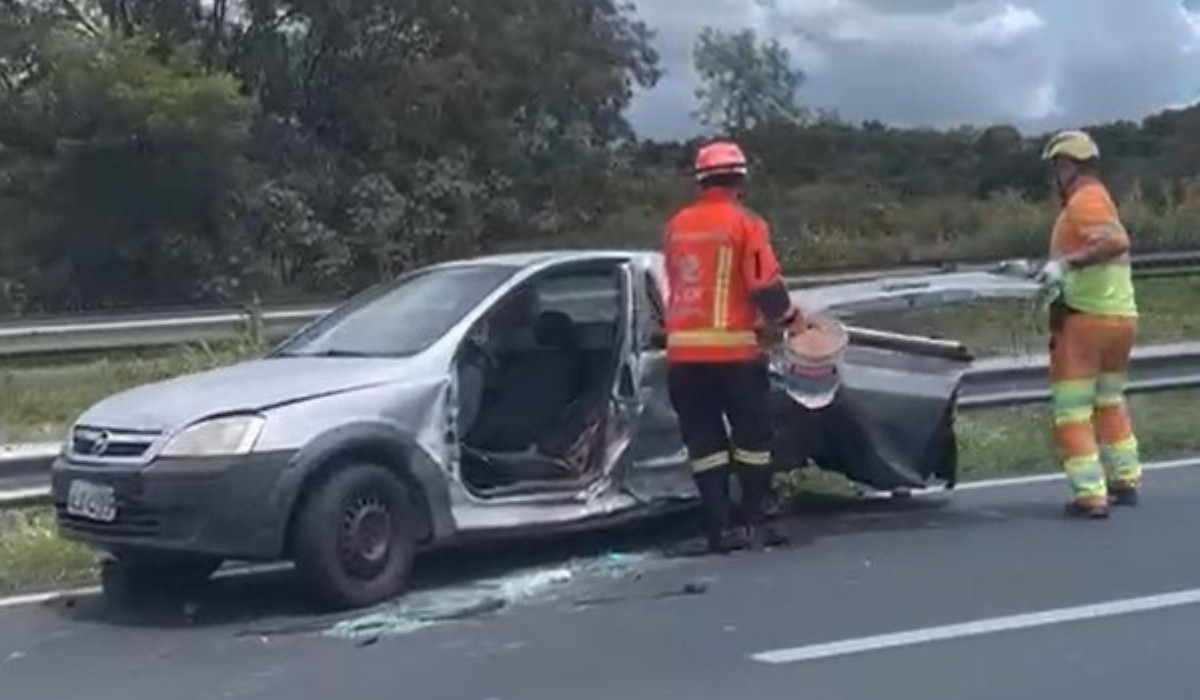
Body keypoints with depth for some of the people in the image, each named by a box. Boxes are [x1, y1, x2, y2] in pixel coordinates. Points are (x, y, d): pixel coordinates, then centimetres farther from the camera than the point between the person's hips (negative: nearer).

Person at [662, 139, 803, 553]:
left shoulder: (676, 226, 11)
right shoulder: (744, 224, -5)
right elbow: (765, 284, -10)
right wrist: (790, 317, 8)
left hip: (683, 349, 4)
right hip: (732, 348, -4)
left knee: (704, 440, 8)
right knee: (752, 436, 8)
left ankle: (719, 529, 6)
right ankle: (755, 523, 9)